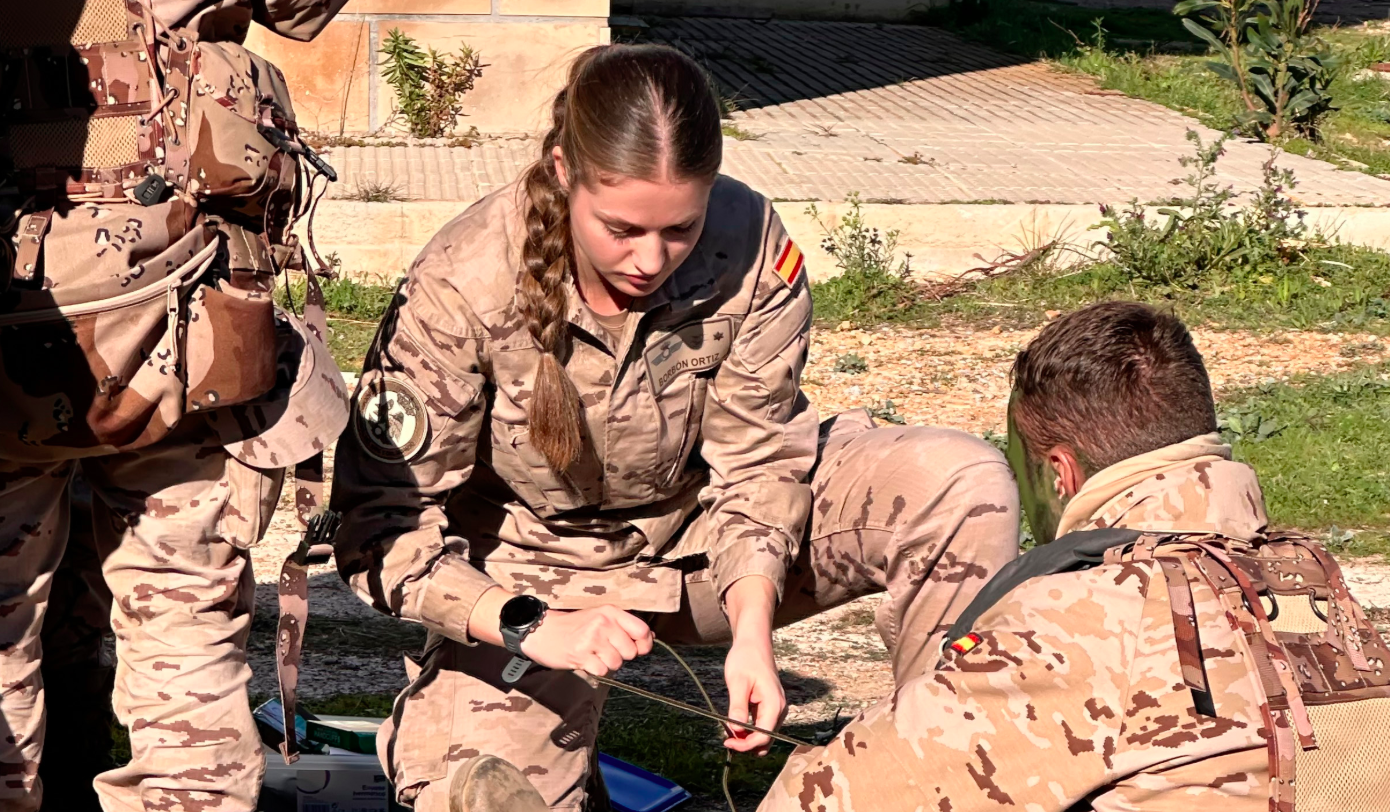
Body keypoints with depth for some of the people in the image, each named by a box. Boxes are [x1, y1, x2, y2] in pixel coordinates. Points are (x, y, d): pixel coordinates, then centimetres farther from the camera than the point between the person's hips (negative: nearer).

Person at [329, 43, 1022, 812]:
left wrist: (750, 630, -29)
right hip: (532, 571, -2)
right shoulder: (461, 288, -26)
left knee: (963, 484, -20)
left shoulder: (751, 244, -22)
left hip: (700, 533, 2)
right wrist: (531, 627, -37)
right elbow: (379, 520, -22)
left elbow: (756, 461, -13)